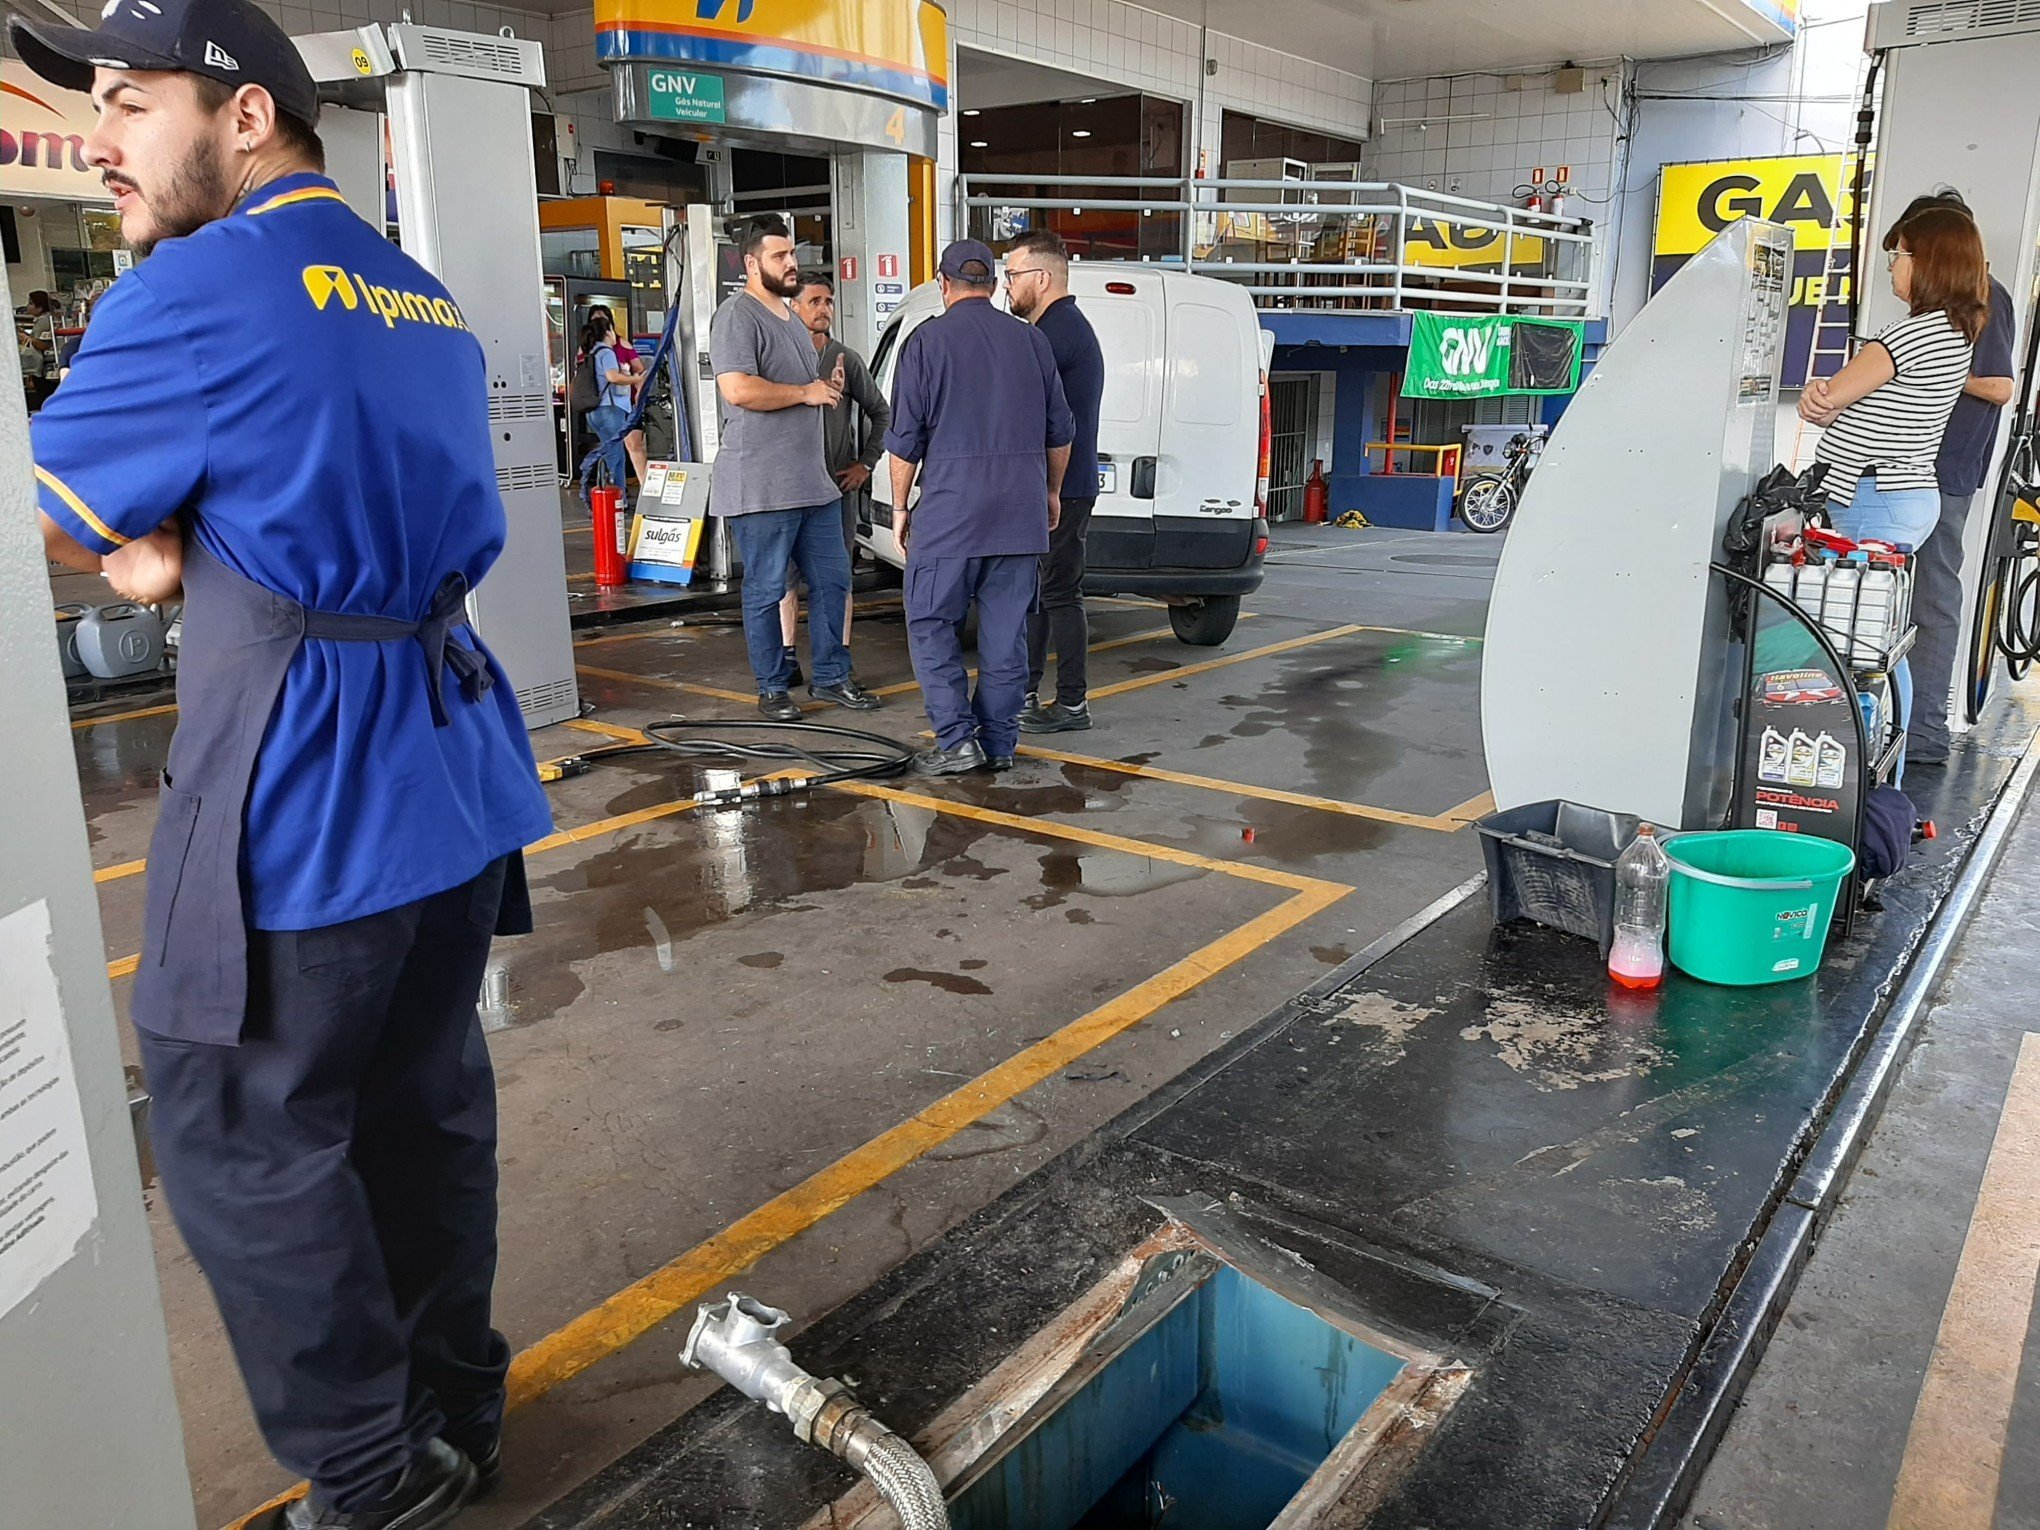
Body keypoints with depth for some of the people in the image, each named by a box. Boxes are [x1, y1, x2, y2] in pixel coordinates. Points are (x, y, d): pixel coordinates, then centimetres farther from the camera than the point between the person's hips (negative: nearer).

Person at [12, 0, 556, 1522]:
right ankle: (456, 1408, 31)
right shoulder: (427, 301, 16)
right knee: (423, 1102, 16)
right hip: (452, 768, 8)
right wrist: (187, 546, 8)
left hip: (301, 798, -8)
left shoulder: (201, 290, -10)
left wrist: (129, 539, 17)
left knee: (241, 1136, 6)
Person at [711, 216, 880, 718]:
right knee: (766, 592, 0)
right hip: (762, 487, -9)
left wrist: (827, 389, 14)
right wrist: (807, 393, -15)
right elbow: (738, 389, -24)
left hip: (814, 482, 9)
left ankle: (831, 677, 23)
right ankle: (772, 688, 12)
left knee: (832, 581, 12)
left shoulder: (790, 315, 20)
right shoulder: (737, 316, -10)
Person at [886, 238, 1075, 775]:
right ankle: (1000, 743, 12)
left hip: (950, 509, -4)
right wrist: (1052, 490, 28)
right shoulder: (1032, 340, 10)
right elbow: (1060, 431, 15)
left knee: (931, 623, 4)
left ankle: (957, 740, -3)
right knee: (1007, 630, 8)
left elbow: (906, 438, -3)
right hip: (1021, 512, 4)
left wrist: (900, 506, 8)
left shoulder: (928, 341, -2)